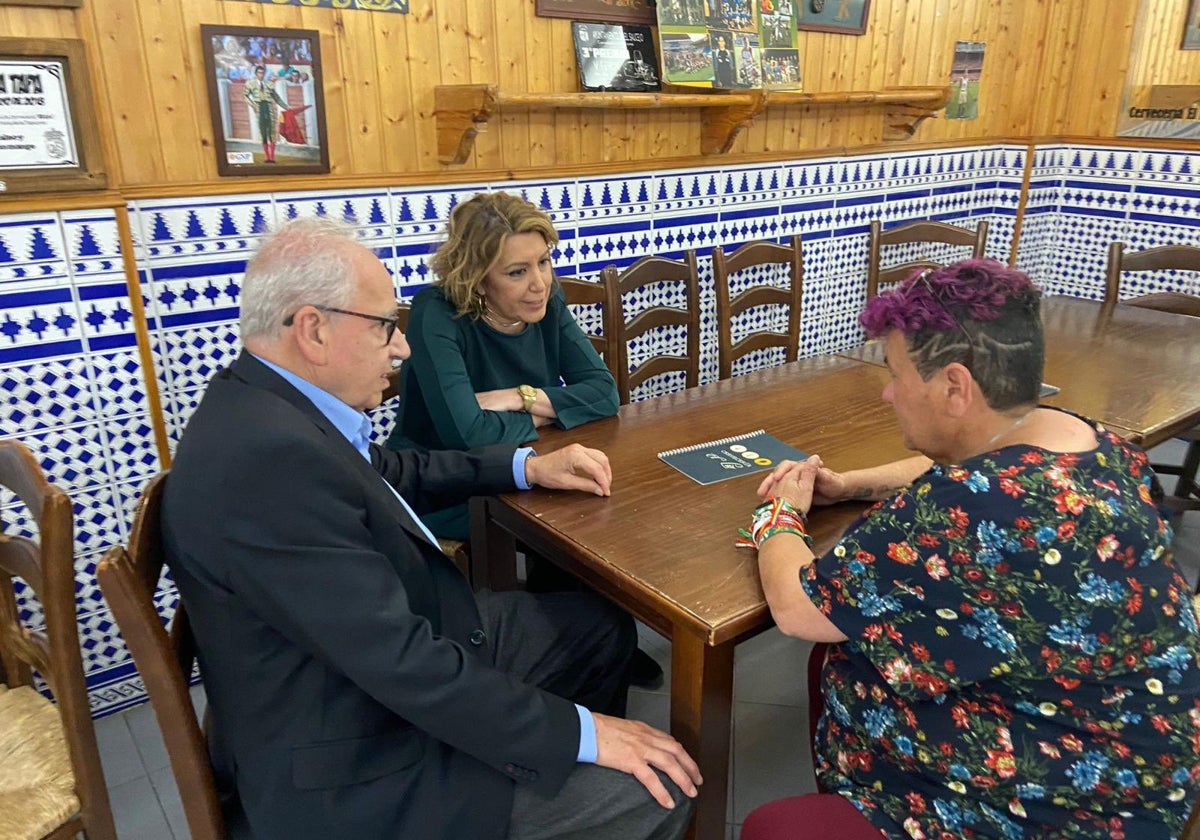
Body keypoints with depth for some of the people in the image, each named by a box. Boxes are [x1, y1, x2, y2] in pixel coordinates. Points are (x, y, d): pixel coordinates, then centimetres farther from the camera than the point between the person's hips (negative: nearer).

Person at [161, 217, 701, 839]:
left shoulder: (267, 404, 0)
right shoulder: (268, 456, -31)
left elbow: (392, 474, 17)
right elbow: (400, 661, -30)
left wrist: (526, 466, 12)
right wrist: (578, 732, -21)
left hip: (398, 648, 10)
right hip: (356, 768, -10)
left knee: (602, 626, 17)